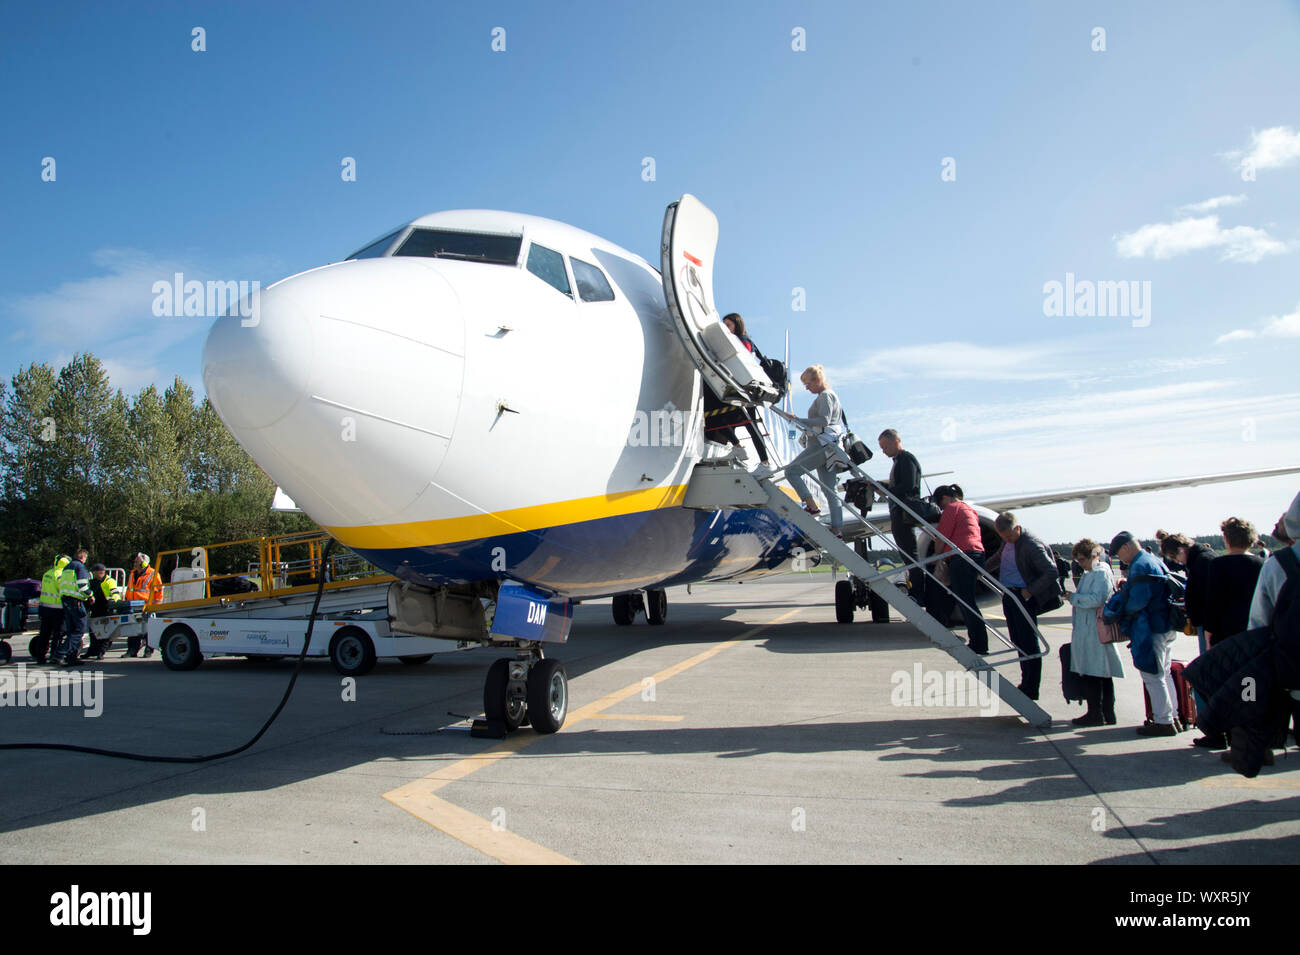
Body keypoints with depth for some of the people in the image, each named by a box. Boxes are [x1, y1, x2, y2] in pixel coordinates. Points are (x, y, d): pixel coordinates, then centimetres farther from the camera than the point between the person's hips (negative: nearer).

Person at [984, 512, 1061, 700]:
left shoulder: (1032, 545, -18)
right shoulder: (1008, 542, 9)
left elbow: (1051, 572, -19)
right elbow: (997, 558, 30)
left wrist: (1030, 591, -20)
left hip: (1023, 598, -9)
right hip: (1009, 596, 9)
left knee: (1028, 642, -3)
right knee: (1018, 642, 13)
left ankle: (1030, 689, 3)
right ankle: (1026, 683, 22)